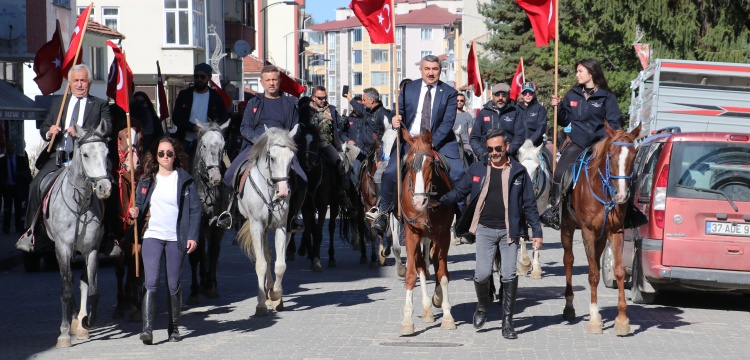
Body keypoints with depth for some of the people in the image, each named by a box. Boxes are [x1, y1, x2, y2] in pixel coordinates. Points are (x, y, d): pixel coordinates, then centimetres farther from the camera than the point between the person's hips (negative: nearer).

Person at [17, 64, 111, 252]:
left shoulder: (100, 105, 11)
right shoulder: (57, 103, 23)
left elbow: (108, 128, -5)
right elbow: (43, 128, 22)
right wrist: (49, 132, -4)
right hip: (58, 157, 3)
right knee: (36, 185, -16)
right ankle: (29, 232, -5)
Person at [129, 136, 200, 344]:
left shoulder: (185, 180, 2)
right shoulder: (147, 179, 9)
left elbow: (195, 209, 1)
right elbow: (140, 205, 18)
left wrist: (193, 236, -8)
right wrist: (136, 212, -5)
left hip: (176, 238, -1)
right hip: (152, 236, 1)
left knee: (174, 285, 7)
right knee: (150, 283, -11)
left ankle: (174, 327, 19)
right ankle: (147, 328, -16)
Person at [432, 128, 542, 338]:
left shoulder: (519, 172, 5)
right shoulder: (477, 169, 7)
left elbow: (529, 204, 8)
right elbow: (460, 192, 6)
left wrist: (536, 232, 5)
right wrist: (440, 202, -10)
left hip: (509, 230, 0)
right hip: (485, 229, 1)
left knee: (509, 275, -4)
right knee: (482, 274, -8)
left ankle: (507, 321, 8)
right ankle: (482, 307, 23)